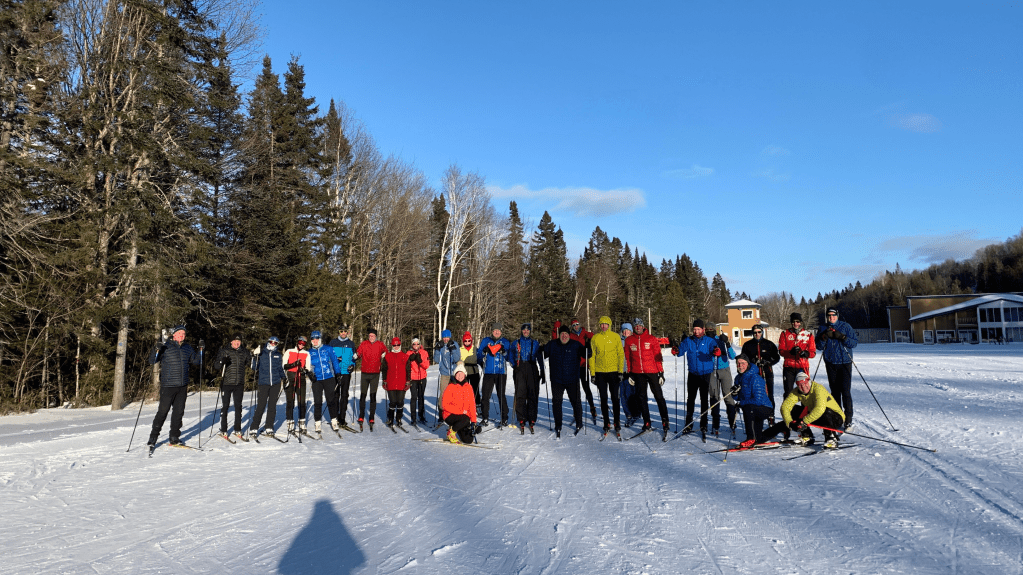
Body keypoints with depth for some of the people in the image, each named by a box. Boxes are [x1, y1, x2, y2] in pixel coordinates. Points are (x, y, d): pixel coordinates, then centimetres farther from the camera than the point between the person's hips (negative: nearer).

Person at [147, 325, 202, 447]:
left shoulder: (187, 348, 12)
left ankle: (174, 437, 19)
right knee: (163, 412, -4)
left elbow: (197, 362, 21)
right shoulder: (166, 346, -3)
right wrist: (156, 350, -22)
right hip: (168, 386, -5)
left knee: (179, 412, 9)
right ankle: (153, 438, 8)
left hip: (182, 387, 5)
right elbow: (152, 361, -6)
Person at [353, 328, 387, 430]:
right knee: (363, 395, 5)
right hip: (365, 373, 0)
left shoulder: (380, 345, 1)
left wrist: (383, 356, 0)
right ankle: (361, 417, 15)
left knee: (373, 396, 2)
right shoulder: (363, 344, -1)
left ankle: (371, 419, 7)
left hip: (375, 374, 0)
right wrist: (356, 356, -21)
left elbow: (386, 353, 15)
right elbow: (358, 353, -3)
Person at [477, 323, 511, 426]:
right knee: (486, 395, -1)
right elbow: (478, 356, 10)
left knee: (501, 395, -2)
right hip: (488, 372, 1)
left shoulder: (505, 342, 11)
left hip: (501, 372, -1)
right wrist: (484, 351, -9)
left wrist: (504, 352, -12)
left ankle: (504, 418, 6)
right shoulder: (485, 341, 12)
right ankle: (485, 418, 9)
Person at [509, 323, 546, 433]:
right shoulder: (516, 343, 12)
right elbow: (510, 356, 18)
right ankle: (521, 420, -5)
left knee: (533, 395, -3)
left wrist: (542, 372, 7)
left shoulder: (535, 343, 13)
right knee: (520, 395, -8)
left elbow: (540, 358, 13)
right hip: (520, 371, 0)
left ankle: (531, 420, 4)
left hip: (532, 370, 1)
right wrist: (514, 365, 1)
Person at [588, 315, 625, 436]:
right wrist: (592, 374, 2)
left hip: (613, 371, -1)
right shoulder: (595, 338, 4)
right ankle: (606, 423, 15)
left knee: (615, 398, 2)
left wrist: (620, 371, -5)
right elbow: (592, 356, 6)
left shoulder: (616, 337, 1)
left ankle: (617, 423, 14)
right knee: (603, 398, 6)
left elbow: (621, 354, 1)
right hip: (600, 372, 1)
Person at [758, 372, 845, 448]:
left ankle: (832, 438, -19)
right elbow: (785, 406, -17)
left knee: (825, 412, -38)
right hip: (814, 416, 6)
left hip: (836, 417, -6)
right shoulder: (796, 392, -9)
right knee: (793, 410, -7)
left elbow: (819, 409, -43)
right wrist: (790, 423, -32)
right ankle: (806, 436, 0)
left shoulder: (818, 388, -27)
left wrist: (804, 422, -42)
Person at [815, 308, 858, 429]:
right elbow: (819, 346, 4)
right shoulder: (822, 328, 8)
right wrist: (825, 337, -14)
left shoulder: (846, 327, 3)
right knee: (835, 391, 8)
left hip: (845, 362, -2)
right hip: (831, 363, 3)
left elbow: (855, 342, -2)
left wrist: (842, 337, -18)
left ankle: (848, 419, -5)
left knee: (846, 391, -9)